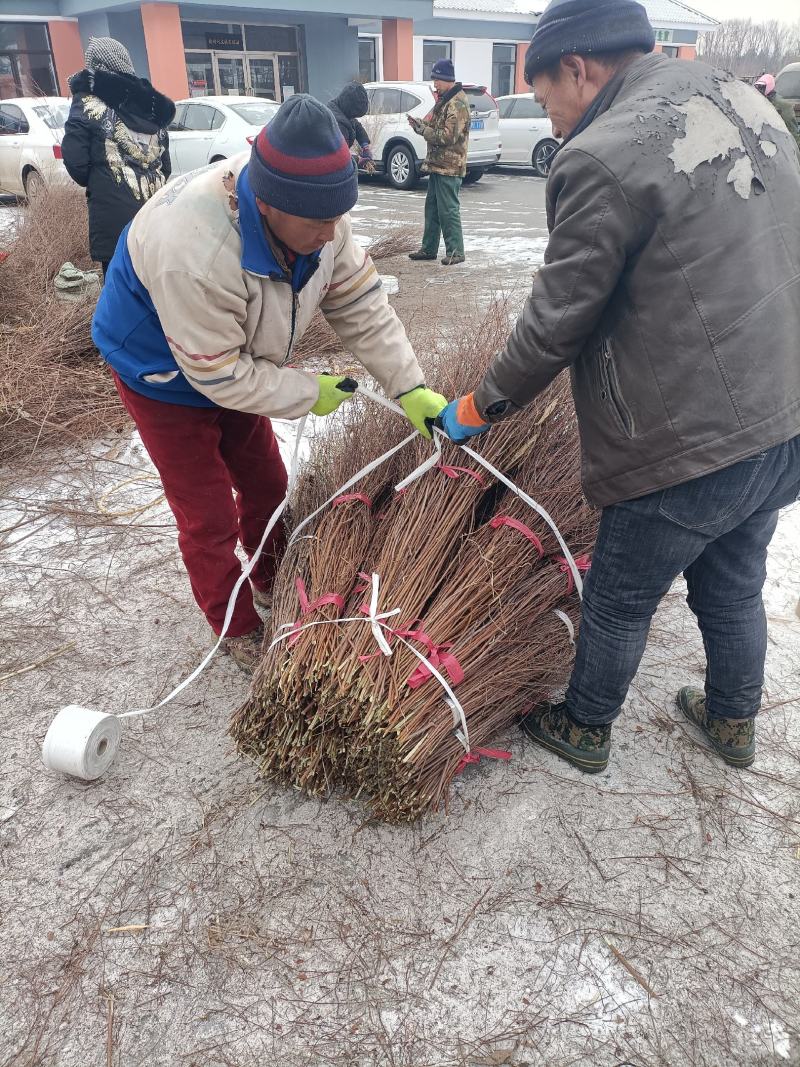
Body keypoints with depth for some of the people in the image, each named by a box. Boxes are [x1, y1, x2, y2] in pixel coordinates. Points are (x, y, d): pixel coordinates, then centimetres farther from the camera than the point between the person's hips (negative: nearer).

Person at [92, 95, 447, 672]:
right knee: (210, 518, 1)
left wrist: (410, 387, -20)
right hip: (165, 375, -6)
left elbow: (362, 304, -14)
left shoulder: (314, 210, -22)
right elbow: (218, 375, -33)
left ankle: (274, 588, 42)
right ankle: (239, 633, 24)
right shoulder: (194, 252, -43)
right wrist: (310, 392, -22)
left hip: (231, 364, 7)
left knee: (266, 484, 17)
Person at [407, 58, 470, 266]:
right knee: (432, 208, 13)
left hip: (449, 167, -10)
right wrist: (421, 124, 4)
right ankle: (429, 249, 21)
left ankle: (455, 251, 0)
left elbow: (449, 136, -22)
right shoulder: (444, 100, 16)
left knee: (448, 210, -7)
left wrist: (423, 130, -14)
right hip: (437, 164, 10)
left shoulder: (458, 103, -15)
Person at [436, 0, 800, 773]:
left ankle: (584, 731, 37)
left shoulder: (603, 158, -17)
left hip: (687, 449, -8)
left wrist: (482, 406, 3)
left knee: (619, 604, 14)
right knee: (733, 590, 26)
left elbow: (556, 322, -12)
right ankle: (733, 722, 48)